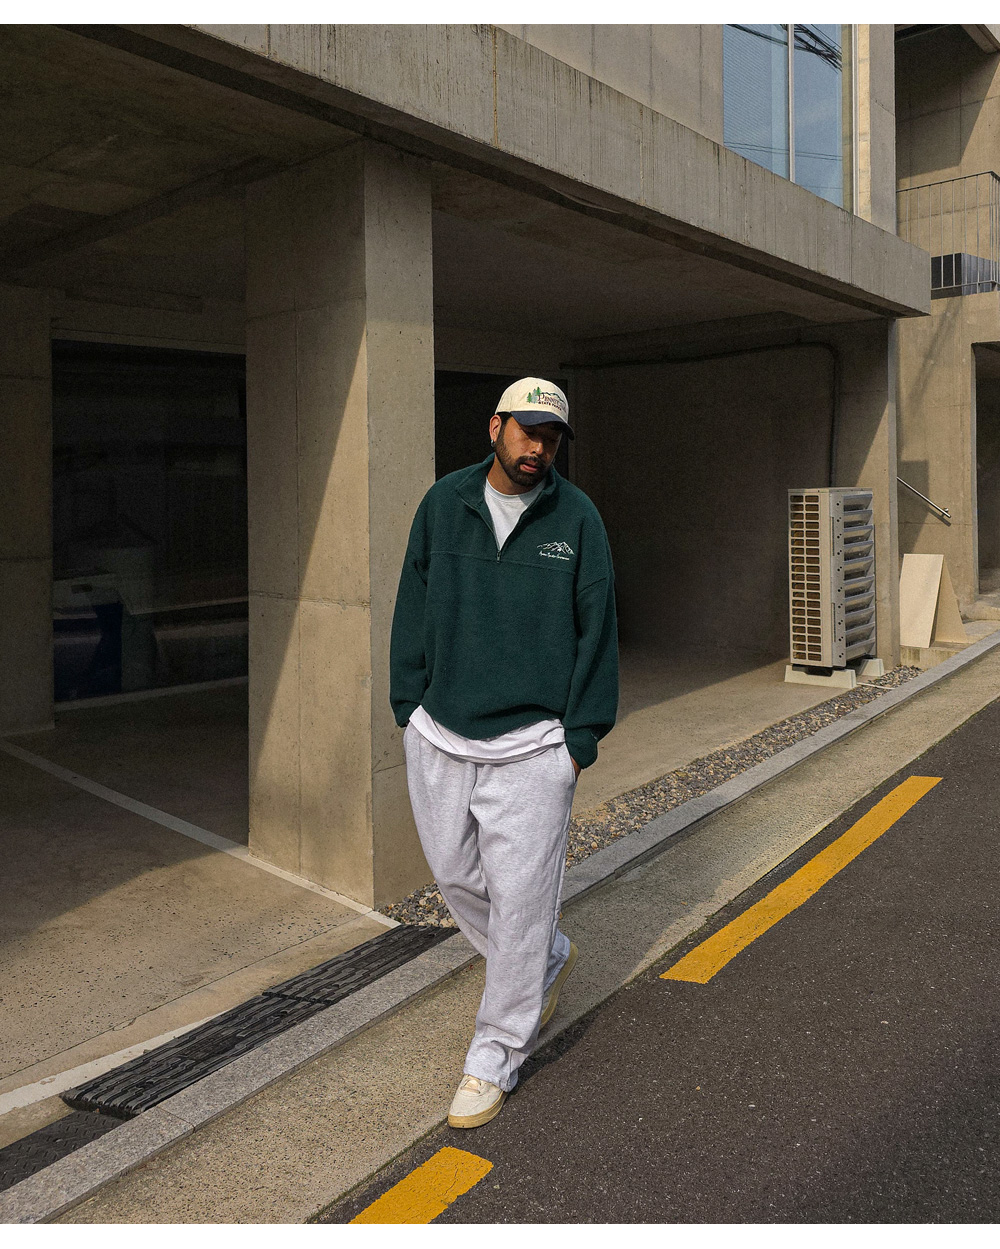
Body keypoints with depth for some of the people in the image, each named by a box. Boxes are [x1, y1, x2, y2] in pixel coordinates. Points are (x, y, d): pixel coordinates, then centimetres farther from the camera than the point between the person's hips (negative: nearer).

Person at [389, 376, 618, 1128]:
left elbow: (596, 632, -3)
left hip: (530, 748, -3)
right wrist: (409, 710, 3)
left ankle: (495, 1060, 20)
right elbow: (414, 610, 7)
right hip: (439, 737, 4)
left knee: (520, 901, 2)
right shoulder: (444, 504, 3)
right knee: (456, 875, 16)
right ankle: (548, 961, 43)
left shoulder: (577, 518, -4)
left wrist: (582, 737, -6)